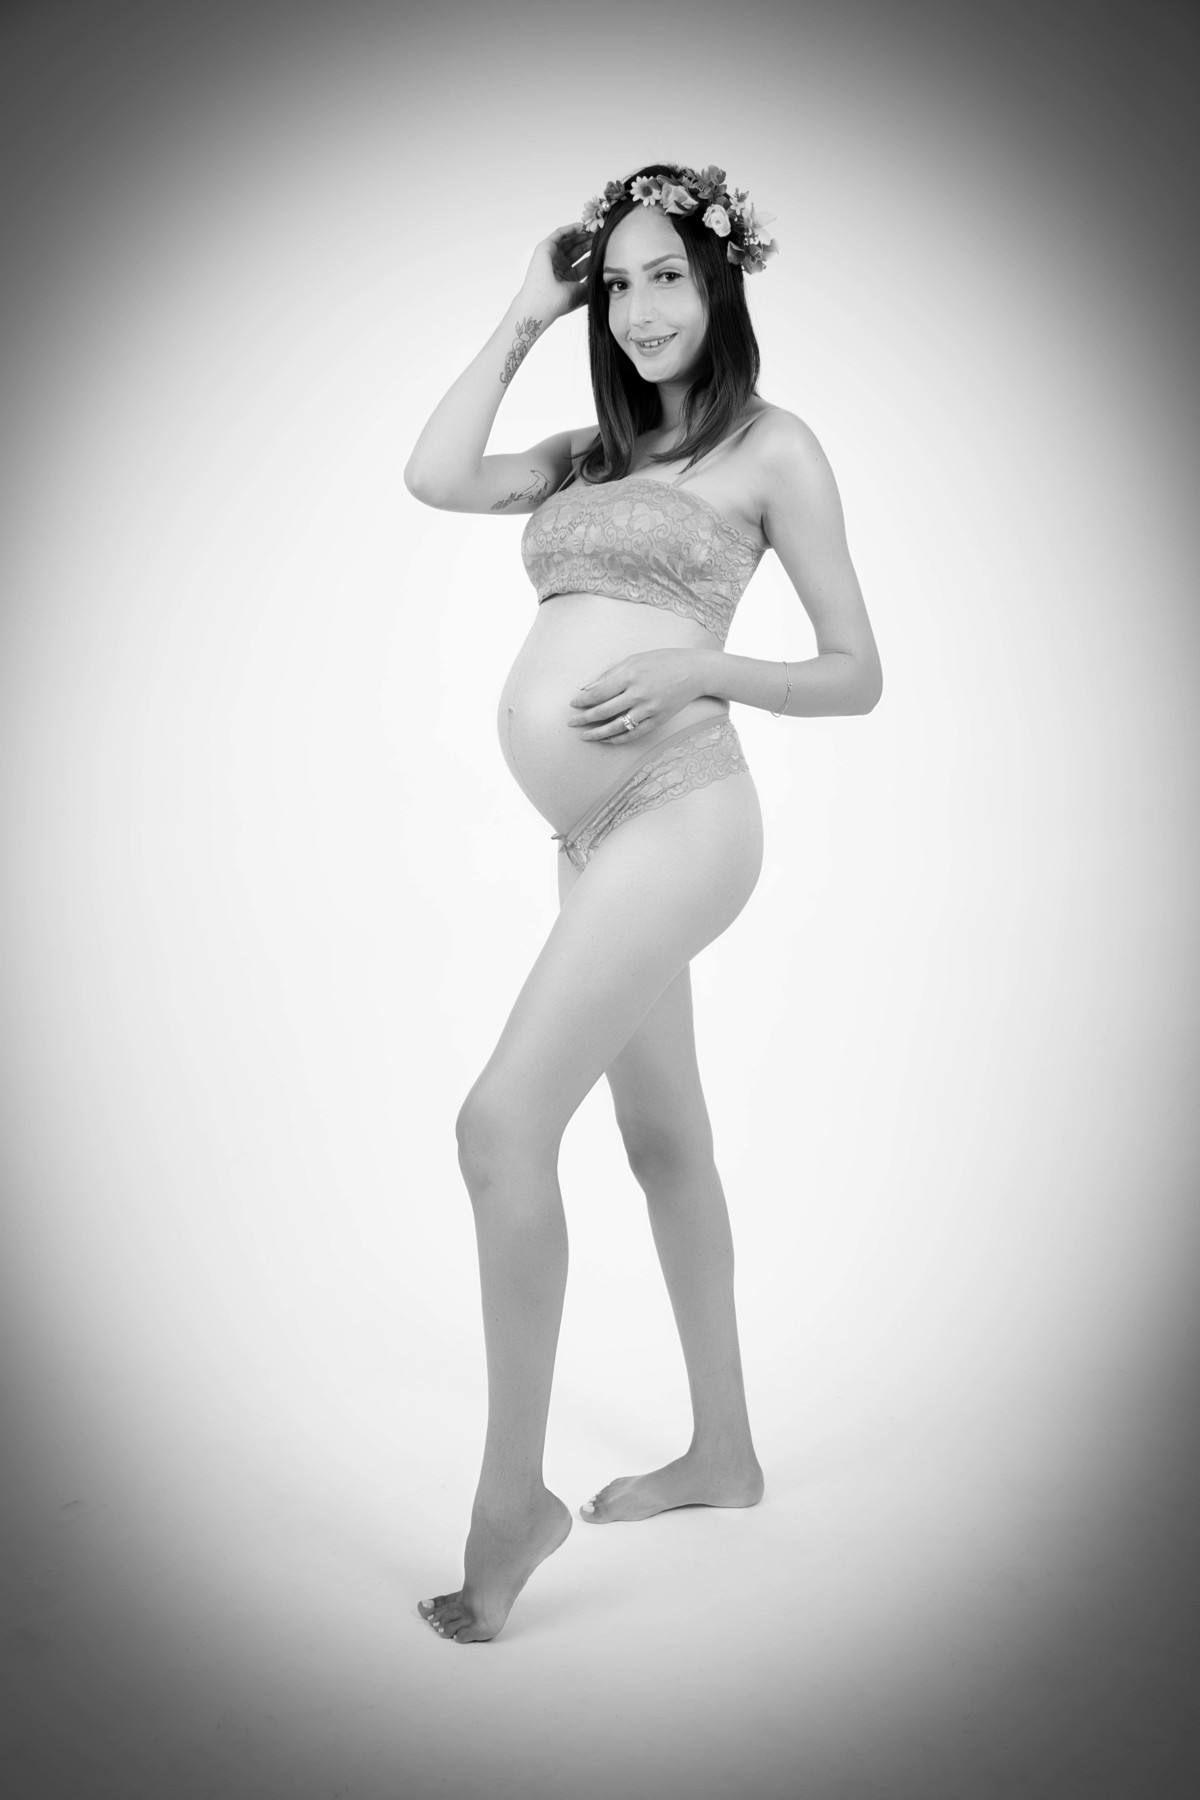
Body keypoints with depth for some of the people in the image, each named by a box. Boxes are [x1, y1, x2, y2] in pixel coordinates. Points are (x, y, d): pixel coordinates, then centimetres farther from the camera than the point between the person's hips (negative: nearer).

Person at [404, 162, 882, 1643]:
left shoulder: (772, 448, 2)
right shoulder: (593, 450, 19)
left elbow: (856, 675, 1)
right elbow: (435, 477, 4)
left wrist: (704, 666, -15)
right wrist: (521, 318, 11)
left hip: (676, 813, -7)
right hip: (593, 831, 8)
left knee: (503, 1123, -16)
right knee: (664, 1141, 13)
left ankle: (511, 1492, 0)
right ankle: (721, 1452, 29)